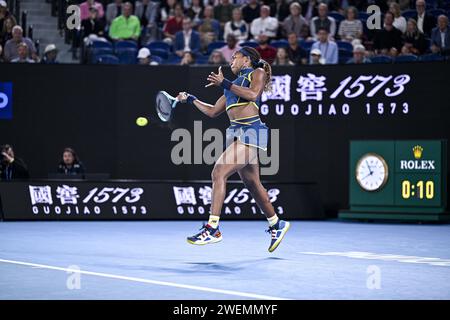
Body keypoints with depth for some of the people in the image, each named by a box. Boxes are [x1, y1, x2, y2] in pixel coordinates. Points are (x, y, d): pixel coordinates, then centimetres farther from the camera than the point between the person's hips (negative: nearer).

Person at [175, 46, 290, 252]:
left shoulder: (258, 72, 7)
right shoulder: (235, 84, 27)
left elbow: (252, 94, -13)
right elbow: (212, 111, 30)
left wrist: (224, 83, -12)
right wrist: (190, 99, 28)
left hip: (250, 131, -8)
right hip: (236, 133, 8)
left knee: (219, 172, -19)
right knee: (252, 184, 13)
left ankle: (213, 229, -21)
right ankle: (276, 225, 28)